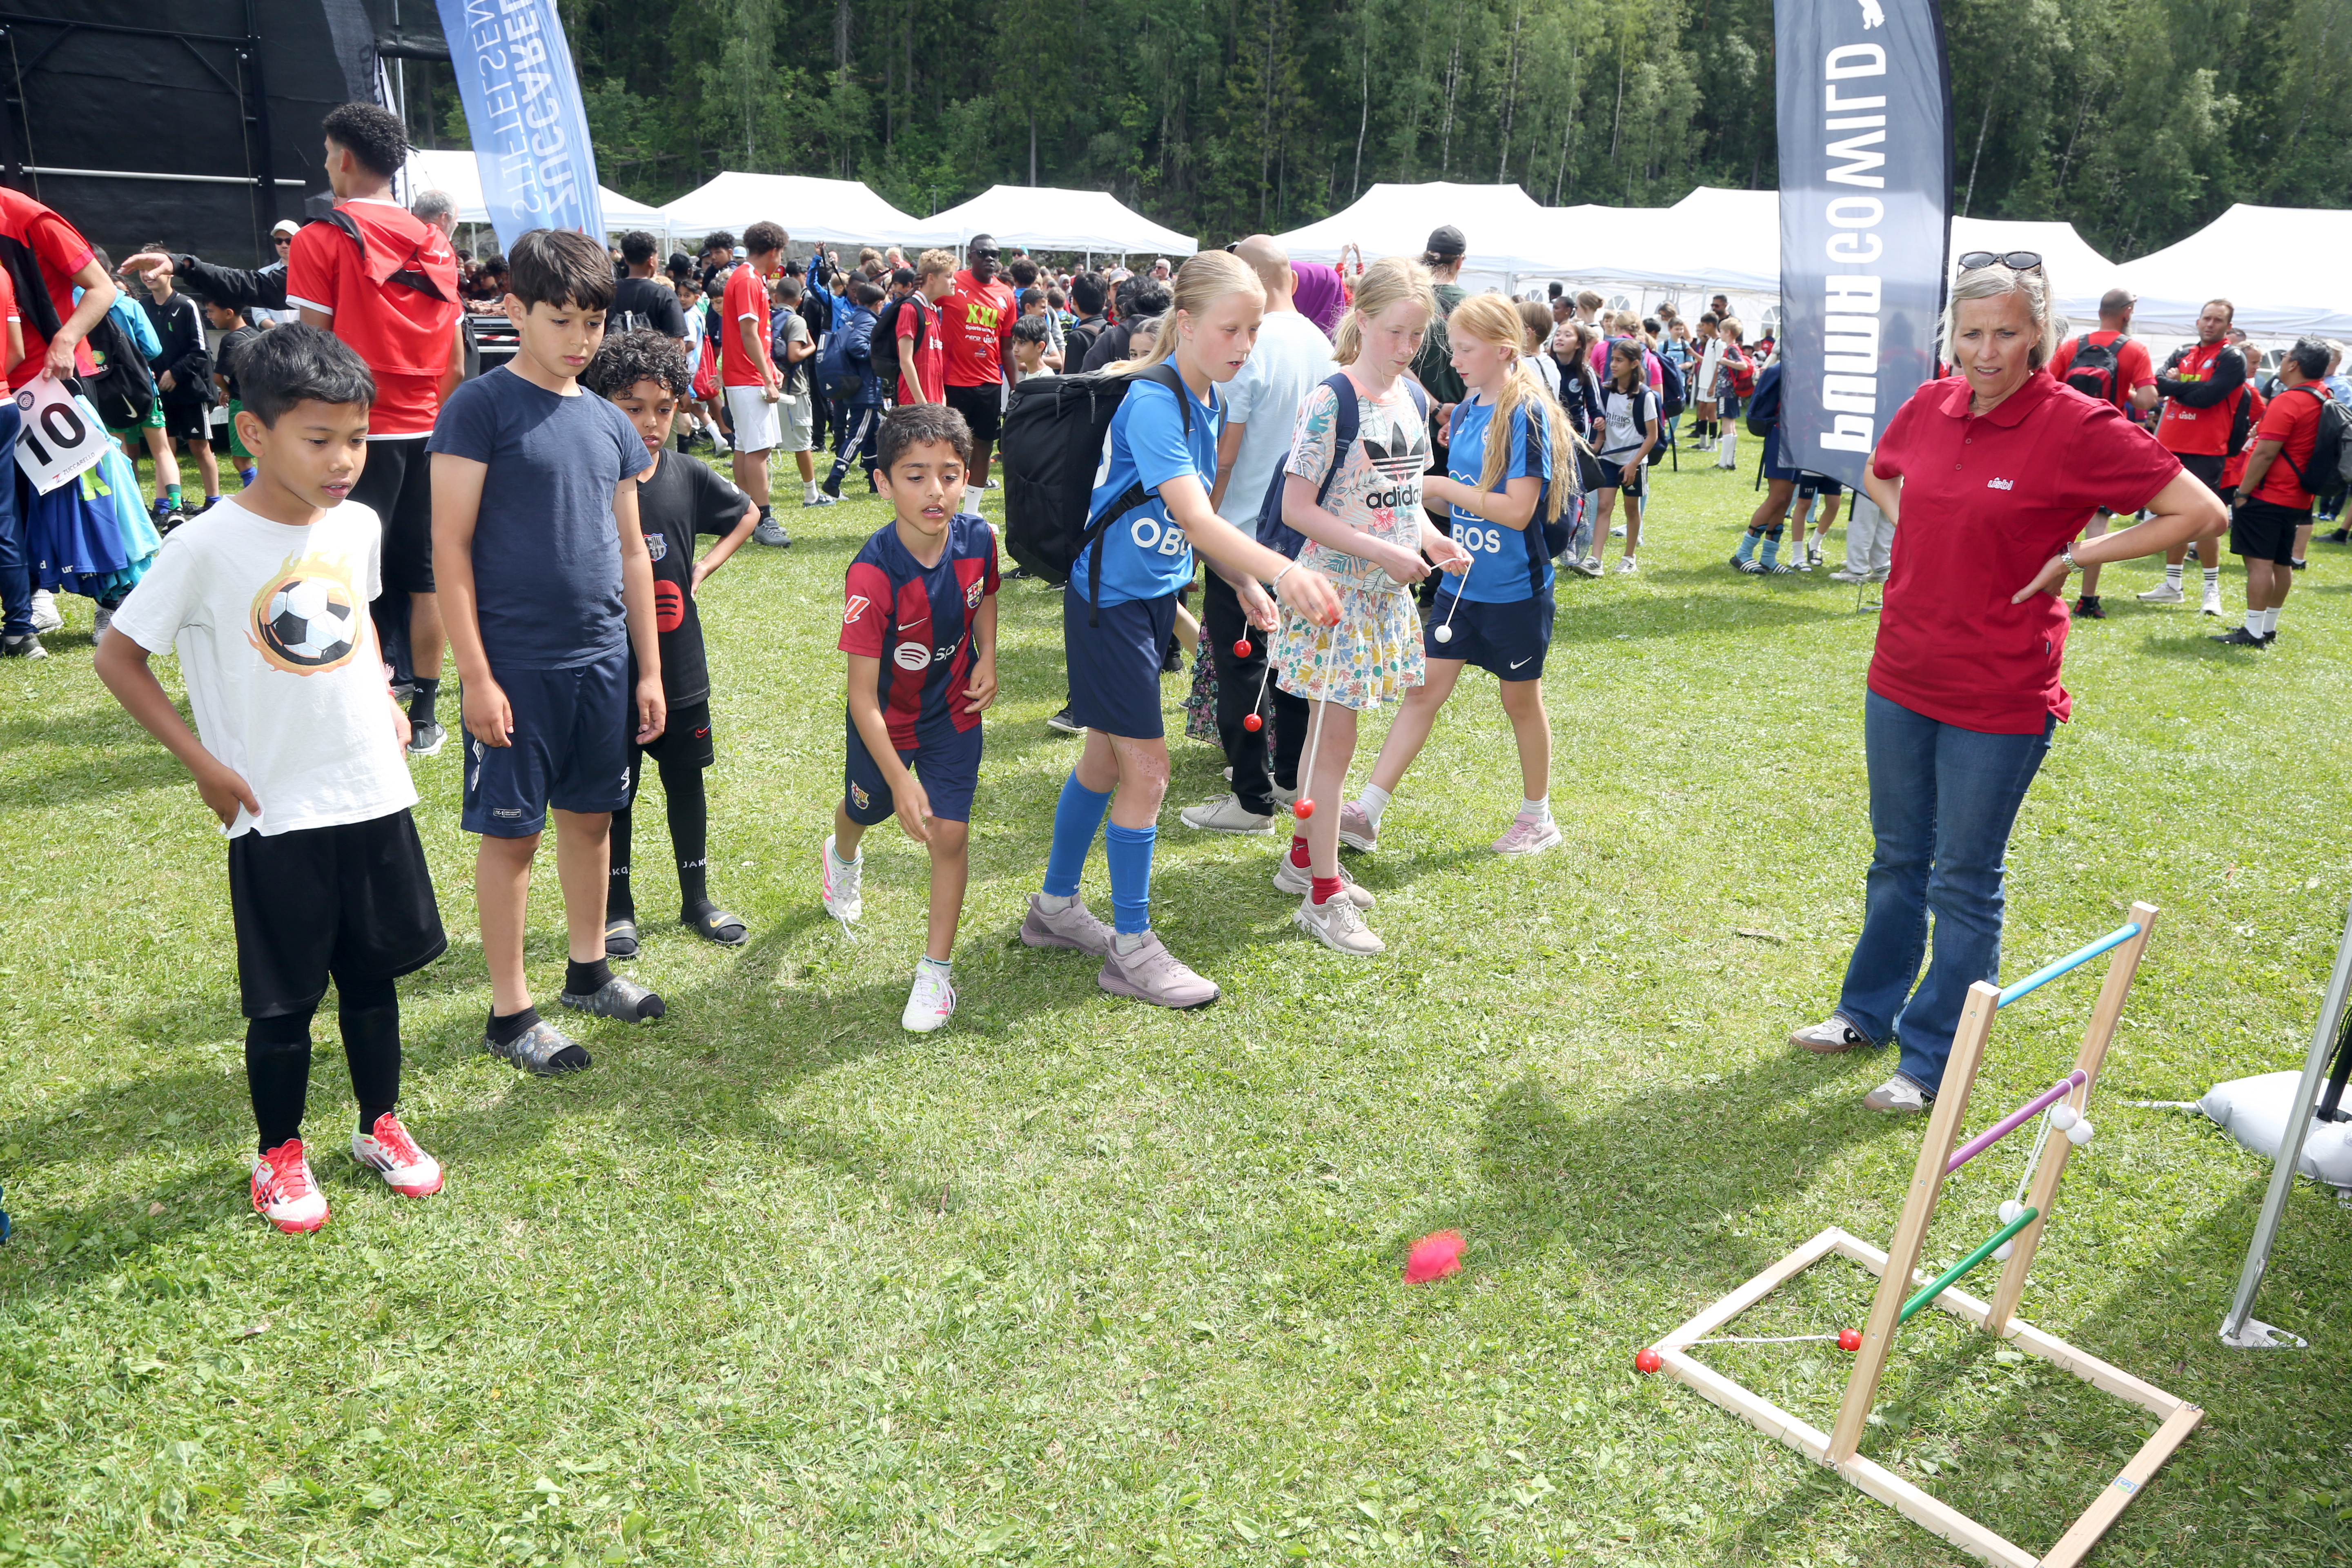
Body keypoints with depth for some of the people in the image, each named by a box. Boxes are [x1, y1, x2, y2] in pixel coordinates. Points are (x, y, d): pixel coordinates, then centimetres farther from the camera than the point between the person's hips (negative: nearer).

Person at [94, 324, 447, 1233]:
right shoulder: (207, 547, -16)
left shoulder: (358, 526, 0)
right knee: (285, 1001, 8)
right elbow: (118, 657, -7)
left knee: (374, 973, 17)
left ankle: (381, 1125, 35)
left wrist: (383, 697, 7)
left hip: (376, 797, 4)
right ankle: (279, 1155, 29)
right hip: (276, 816, -4)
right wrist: (204, 765, -9)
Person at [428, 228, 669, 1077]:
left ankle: (589, 972, 33)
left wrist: (650, 668, 12)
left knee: (592, 816, 16)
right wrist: (476, 674, -14)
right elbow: (450, 546, -10)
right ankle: (510, 1013, 15)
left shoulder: (610, 424, 9)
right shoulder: (481, 408, -8)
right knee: (510, 832, 4)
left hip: (601, 661, 6)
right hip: (516, 667, -6)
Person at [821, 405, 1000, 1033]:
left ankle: (937, 970, 11)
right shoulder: (873, 575, -34)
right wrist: (900, 782, -31)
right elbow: (863, 694, -29)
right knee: (864, 809, 24)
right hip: (886, 722, -2)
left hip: (954, 714, 2)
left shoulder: (977, 538, -20)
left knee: (950, 834, -5)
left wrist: (987, 659, -7)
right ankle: (843, 856, 63)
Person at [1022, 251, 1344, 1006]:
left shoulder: (1207, 399, 6)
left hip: (1154, 597, 9)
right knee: (1146, 770, -5)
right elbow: (1194, 519, -35)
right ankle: (1132, 949, 9)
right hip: (1111, 599, -9)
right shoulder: (1153, 401, -23)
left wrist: (1245, 583, 2)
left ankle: (1055, 906, 33)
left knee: (1106, 757, 18)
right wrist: (1282, 569, -47)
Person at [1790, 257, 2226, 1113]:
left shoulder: (2078, 426, -14)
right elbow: (1878, 473, 24)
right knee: (1897, 859, 20)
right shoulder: (1930, 407, 1)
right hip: (1901, 679, 5)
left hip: (1998, 699, -5)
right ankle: (1869, 1013, 37)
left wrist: (2075, 557, -14)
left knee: (1965, 882, 6)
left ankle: (1932, 1059, 20)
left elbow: (2201, 512, -12)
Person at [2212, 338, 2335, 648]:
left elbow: (2265, 453, -21)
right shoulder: (2324, 398, 9)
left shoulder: (2287, 402, -18)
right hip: (2297, 497, 9)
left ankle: (2254, 633, -10)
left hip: (2267, 495, -9)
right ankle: (2269, 627, 22)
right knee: (2281, 562, 14)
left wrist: (2243, 492, -15)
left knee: (2259, 562, -9)